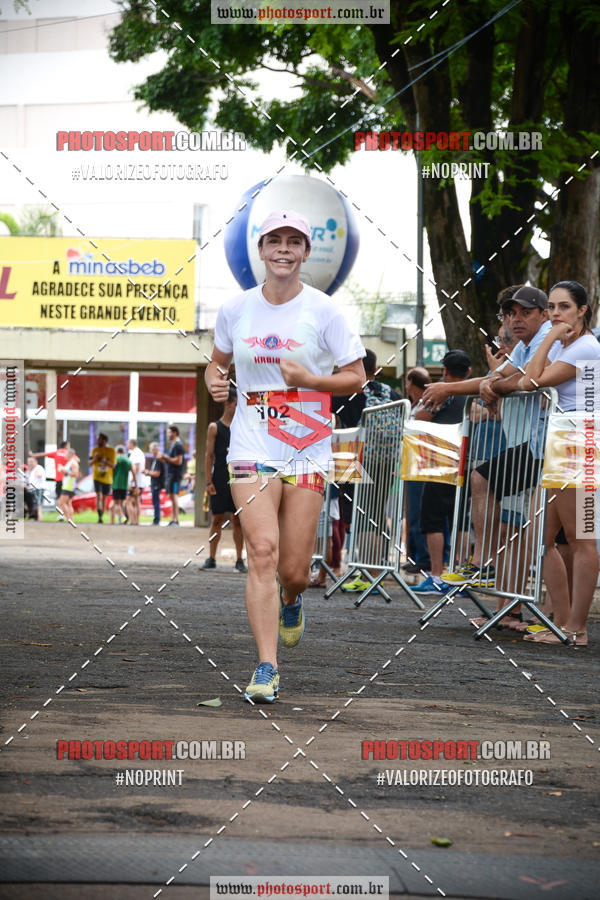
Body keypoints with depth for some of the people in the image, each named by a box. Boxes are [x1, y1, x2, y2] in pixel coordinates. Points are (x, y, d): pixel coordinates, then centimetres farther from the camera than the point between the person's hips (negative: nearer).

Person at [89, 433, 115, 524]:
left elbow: (113, 465, -6)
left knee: (104, 498, 9)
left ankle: (101, 517, 23)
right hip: (97, 477, -1)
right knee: (98, 495, -16)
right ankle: (99, 517, -23)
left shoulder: (111, 451, -3)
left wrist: (106, 462, -25)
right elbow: (90, 463, 3)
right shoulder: (95, 450, 1)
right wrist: (94, 459, -19)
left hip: (107, 478, 1)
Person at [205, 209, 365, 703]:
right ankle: (267, 668, -13)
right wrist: (215, 382, -2)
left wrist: (308, 379, -16)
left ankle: (291, 601, 40)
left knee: (294, 570, 1)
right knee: (262, 552, -16)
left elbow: (356, 377, 1)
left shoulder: (323, 311, -3)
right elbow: (218, 362, 21)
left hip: (307, 448, -1)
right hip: (252, 446, 1)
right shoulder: (236, 309, 5)